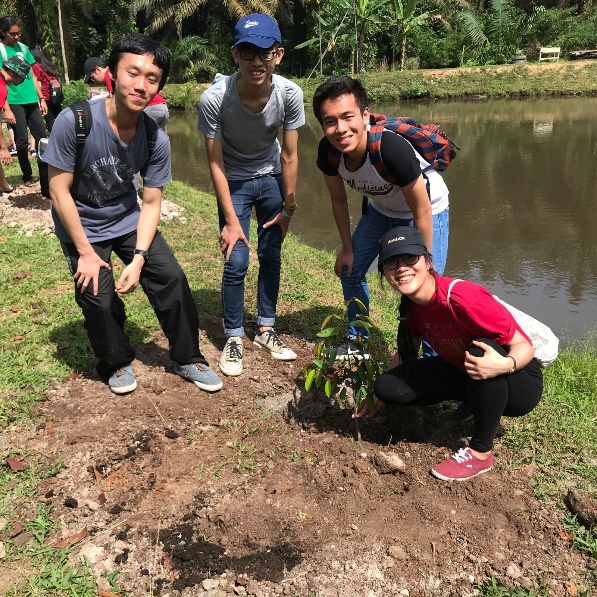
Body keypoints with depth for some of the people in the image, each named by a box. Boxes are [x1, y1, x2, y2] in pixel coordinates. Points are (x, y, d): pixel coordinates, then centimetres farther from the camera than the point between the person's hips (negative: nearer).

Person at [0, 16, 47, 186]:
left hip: (31, 101, 5)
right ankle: (27, 176, 9)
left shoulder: (23, 48, 13)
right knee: (22, 140, -1)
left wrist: (41, 98, 13)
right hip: (15, 102, -5)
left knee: (42, 136, 3)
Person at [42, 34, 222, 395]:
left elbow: (151, 203, -10)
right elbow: (59, 191, -20)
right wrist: (85, 252, -17)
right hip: (82, 224, -3)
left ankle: (188, 359, 15)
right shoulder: (74, 121, -28)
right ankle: (117, 364, 19)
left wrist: (138, 258, -20)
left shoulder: (157, 138, -19)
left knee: (172, 278, -4)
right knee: (99, 296, -10)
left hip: (128, 218, 3)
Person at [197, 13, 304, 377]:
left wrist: (289, 207, -6)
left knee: (271, 256, 6)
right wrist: (231, 220, -19)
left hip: (271, 178, 2)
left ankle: (266, 329, 23)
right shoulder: (215, 98, -30)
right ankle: (234, 338, 10)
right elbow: (216, 162, -20)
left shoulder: (290, 94, -25)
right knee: (236, 262, -7)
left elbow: (289, 156, -13)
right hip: (234, 182, -2)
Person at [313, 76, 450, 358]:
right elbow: (339, 200, -5)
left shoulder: (392, 149, -41)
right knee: (350, 271, 10)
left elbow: (421, 212, -29)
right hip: (381, 208, 6)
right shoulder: (328, 151, -24)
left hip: (428, 209, -5)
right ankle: (357, 341, 31)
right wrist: (347, 249, 2)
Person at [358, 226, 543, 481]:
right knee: (387, 386, -10)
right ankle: (476, 401, 10)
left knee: (481, 350, -39)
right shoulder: (412, 306, -9)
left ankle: (480, 453, -20)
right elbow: (406, 353, 7)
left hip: (520, 384, -6)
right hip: (461, 372, 6)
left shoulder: (463, 298, -32)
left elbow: (524, 346, -26)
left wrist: (506, 364, -47)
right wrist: (379, 395, 5)